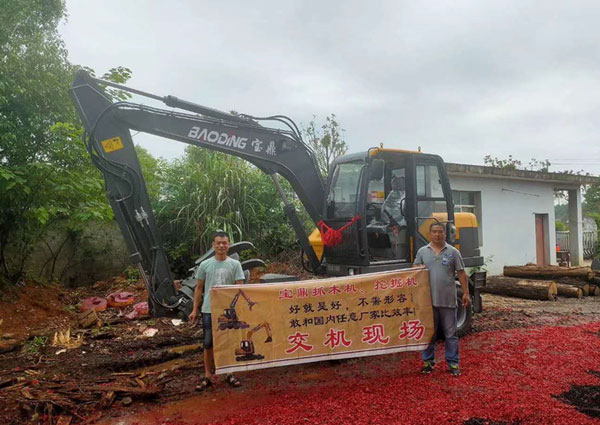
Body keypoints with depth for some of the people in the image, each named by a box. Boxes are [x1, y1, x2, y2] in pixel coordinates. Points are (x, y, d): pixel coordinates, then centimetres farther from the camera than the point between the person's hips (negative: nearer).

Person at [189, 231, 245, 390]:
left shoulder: (235, 264, -1)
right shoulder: (205, 265, 3)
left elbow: (240, 288, -2)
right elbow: (199, 288, 8)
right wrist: (194, 310, 5)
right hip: (209, 310, 1)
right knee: (208, 343, 7)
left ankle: (229, 374, 24)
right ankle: (207, 376, 18)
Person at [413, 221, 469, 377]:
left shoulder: (453, 252, 2)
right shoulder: (422, 252, 6)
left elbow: (461, 274, 3)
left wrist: (465, 293, -2)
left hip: (448, 300, -1)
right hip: (428, 300, 1)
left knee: (451, 333, 6)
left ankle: (453, 363, 17)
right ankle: (428, 361, 22)